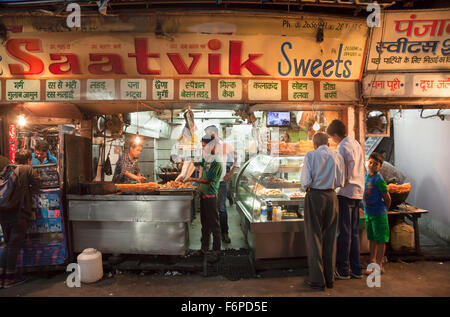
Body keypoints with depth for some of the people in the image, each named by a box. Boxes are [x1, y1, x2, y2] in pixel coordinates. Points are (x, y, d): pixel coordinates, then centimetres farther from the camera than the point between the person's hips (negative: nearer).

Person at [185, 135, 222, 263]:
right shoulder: (207, 158, 9)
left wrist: (192, 179, -16)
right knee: (204, 222, 17)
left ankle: (216, 251, 6)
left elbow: (208, 180, -21)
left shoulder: (216, 162, -17)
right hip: (203, 193, 9)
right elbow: (201, 164, 32)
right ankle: (204, 247, 29)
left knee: (214, 223, -2)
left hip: (211, 195, -9)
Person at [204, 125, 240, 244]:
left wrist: (231, 173, -1)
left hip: (221, 182, -3)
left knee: (222, 208, 2)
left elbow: (236, 160, 8)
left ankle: (224, 233, 14)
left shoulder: (226, 146, -1)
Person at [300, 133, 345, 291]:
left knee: (314, 237, 5)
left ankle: (317, 279, 11)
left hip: (314, 196, -4)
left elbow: (305, 181, -12)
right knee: (330, 238, 13)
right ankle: (329, 278, 24)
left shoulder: (311, 155, -7)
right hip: (332, 196, 4)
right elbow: (340, 183, 6)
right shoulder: (338, 156, 4)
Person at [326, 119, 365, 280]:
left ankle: (343, 270, 7)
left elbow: (342, 174, -15)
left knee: (344, 232, -2)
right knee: (354, 231, 12)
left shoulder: (342, 147, -12)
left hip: (346, 192, -8)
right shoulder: (356, 144, 14)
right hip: (358, 191, 8)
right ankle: (356, 269, 19)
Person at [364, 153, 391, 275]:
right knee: (372, 238, 16)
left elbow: (387, 198, -11)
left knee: (380, 240, 2)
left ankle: (379, 266, 10)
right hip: (368, 212, 8)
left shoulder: (379, 179, -17)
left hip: (378, 213, -8)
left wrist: (384, 210, 2)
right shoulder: (366, 176, 6)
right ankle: (372, 261, 28)